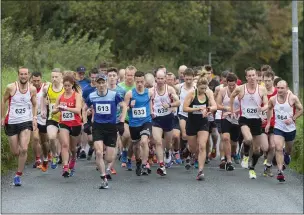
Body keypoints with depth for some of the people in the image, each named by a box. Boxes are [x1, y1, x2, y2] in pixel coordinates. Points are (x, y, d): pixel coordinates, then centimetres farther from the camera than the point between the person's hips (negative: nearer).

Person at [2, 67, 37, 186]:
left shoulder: (32, 89, -2)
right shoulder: (11, 87, -8)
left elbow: (34, 104, 13)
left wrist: (34, 118, 2)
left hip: (26, 122, 0)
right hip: (11, 122, 0)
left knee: (24, 149, -15)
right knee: (15, 152, 4)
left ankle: (18, 175, -4)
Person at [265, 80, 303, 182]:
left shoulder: (293, 98, -13)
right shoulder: (272, 99, -8)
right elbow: (269, 109, 13)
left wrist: (292, 119, -16)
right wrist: (268, 122, 12)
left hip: (290, 128, 1)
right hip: (278, 128, 0)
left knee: (289, 148, 23)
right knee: (278, 149, -18)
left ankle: (287, 155, 60)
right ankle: (280, 171, -22)